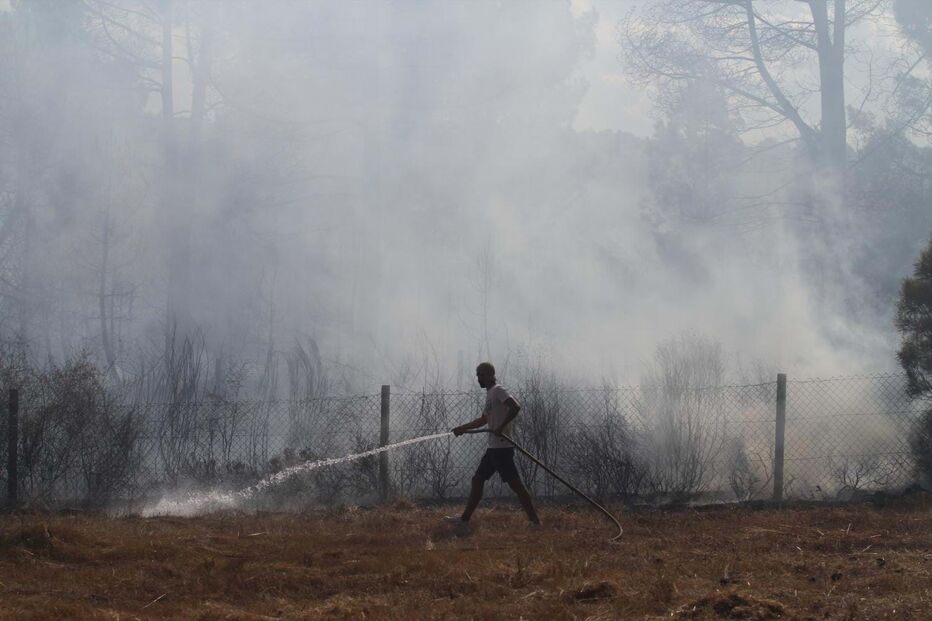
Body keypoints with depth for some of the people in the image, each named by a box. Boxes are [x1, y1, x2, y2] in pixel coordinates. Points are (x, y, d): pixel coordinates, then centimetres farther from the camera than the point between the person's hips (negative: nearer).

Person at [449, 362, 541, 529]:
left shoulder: (498, 390, -10)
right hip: (493, 448, 10)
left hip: (502, 448, -10)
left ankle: (535, 520, -11)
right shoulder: (490, 393, 20)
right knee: (477, 480, 13)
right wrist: (462, 428, 31)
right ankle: (465, 519, 17)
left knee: (515, 483, -11)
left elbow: (515, 407, -26)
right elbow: (483, 420, 34)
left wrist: (501, 427, -27)